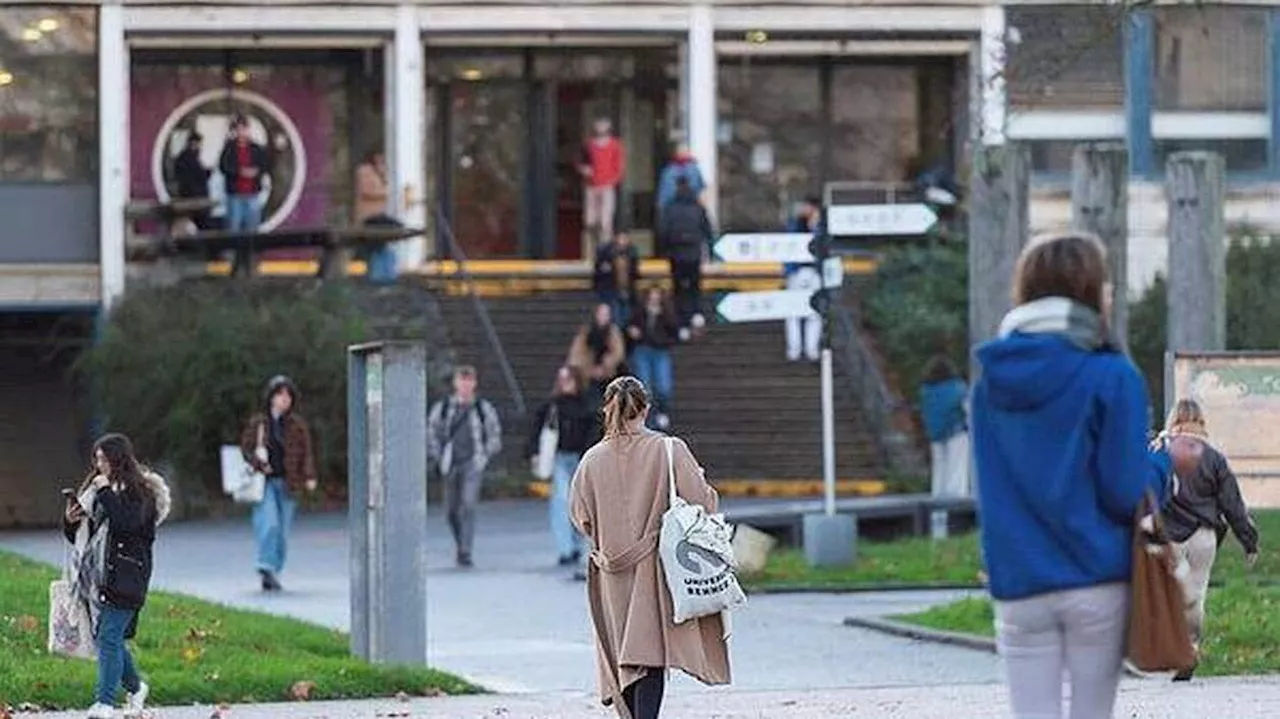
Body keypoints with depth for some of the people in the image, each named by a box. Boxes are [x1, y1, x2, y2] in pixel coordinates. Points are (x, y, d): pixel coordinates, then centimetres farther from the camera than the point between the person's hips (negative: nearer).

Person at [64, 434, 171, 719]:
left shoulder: (139, 492, -5)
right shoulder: (94, 488, 17)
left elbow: (129, 523, -24)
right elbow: (76, 536, 23)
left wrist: (106, 493, -19)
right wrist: (70, 521, 1)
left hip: (122, 577, -8)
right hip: (94, 575, 8)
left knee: (109, 637, -14)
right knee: (105, 638, 11)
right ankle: (134, 687, 31)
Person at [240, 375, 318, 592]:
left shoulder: (298, 425, 6)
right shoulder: (257, 423, 6)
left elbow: (306, 452, 4)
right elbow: (245, 448, 10)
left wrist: (309, 477, -10)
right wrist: (259, 464, -8)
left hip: (287, 483, 2)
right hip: (264, 482, -2)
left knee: (283, 531, 2)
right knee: (268, 523, -19)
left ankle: (273, 573, 12)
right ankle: (267, 568, -18)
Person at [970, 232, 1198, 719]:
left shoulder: (992, 382, 8)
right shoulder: (1111, 378, -8)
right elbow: (1126, 493, -10)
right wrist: (1166, 460, 9)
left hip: (1019, 588, 3)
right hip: (1097, 585, -3)